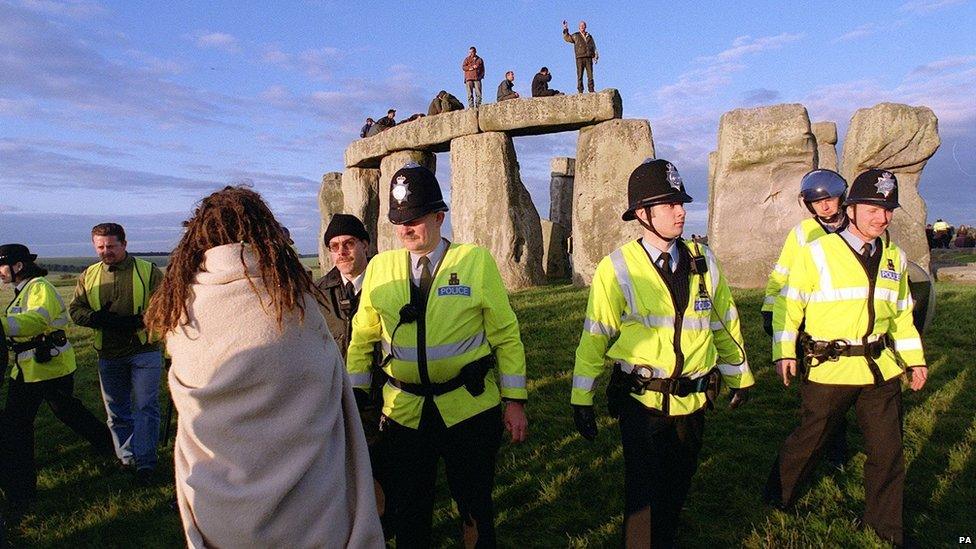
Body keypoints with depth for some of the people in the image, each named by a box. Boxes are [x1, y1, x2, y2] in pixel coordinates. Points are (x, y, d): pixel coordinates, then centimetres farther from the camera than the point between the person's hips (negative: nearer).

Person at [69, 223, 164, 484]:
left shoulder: (148, 271, -5)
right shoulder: (88, 276, 8)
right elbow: (75, 309, 7)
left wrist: (135, 321, -24)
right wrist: (99, 319, -14)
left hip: (144, 350, -4)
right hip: (108, 355, 5)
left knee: (145, 406, -3)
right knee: (116, 411, 14)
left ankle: (145, 461, 4)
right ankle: (126, 457, 29)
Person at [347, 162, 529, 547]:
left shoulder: (476, 261, -6)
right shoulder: (380, 267, 1)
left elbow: (506, 335, -4)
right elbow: (362, 338, 8)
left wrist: (514, 400, -5)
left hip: (470, 410, -2)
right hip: (404, 411, 2)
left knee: (475, 506, 14)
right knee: (409, 509, 17)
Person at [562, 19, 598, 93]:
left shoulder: (589, 36, 19)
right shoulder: (575, 36, 11)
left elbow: (594, 47, 20)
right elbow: (567, 38, 7)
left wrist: (596, 56, 12)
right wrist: (565, 30, -4)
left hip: (589, 58, 2)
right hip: (580, 58, -2)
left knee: (590, 75, -2)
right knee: (580, 75, -5)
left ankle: (591, 90, 0)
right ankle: (580, 91, -4)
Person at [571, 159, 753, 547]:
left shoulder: (703, 260, 0)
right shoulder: (617, 268, -12)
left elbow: (725, 322, 11)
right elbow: (595, 336, -8)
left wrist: (739, 376, 19)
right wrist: (581, 399, -7)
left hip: (693, 401, 4)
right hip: (642, 402, -4)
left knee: (677, 486, 20)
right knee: (643, 493, 5)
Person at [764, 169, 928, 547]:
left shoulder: (895, 257, 9)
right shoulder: (817, 252, -8)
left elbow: (901, 314, 18)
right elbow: (789, 303, -7)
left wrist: (915, 359, 16)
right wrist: (784, 353, -12)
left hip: (882, 369, 5)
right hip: (829, 369, -5)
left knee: (887, 450, 12)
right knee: (809, 440, 8)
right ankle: (777, 497, 31)